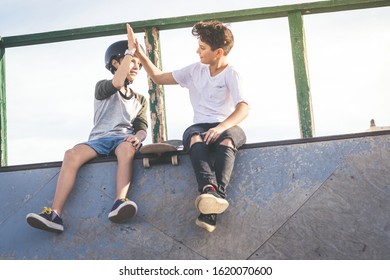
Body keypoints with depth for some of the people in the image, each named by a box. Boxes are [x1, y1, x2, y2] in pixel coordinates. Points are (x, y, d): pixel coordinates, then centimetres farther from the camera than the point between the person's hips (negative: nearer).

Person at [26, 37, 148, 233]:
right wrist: (130, 53, -7)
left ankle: (119, 202, -57)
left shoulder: (140, 100, 23)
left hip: (123, 138, 1)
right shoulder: (102, 88, 13)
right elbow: (117, 83, -12)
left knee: (127, 148, -39)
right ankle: (55, 214, -41)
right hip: (99, 138, -1)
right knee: (72, 154, -33)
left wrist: (138, 137, -17)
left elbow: (142, 128, 9)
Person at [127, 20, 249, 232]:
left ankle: (209, 213, -58)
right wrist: (139, 54, 15)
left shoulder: (231, 74, -1)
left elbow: (244, 108, -17)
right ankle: (210, 190, -62)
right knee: (194, 137, -36)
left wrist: (221, 127, -35)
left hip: (227, 126, -3)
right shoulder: (195, 71, 15)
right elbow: (159, 78, 24)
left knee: (227, 140, -41)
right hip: (201, 126, 3)